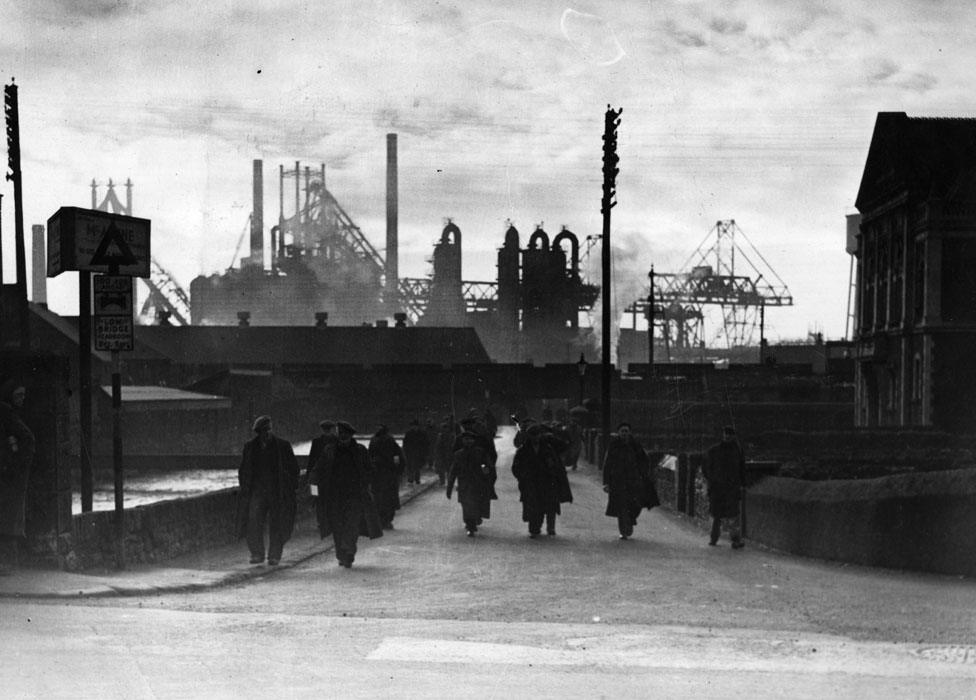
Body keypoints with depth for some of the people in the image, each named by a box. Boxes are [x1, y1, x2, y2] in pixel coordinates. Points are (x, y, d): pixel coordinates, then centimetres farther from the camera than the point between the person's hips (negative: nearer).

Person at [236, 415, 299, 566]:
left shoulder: (283, 446, 1)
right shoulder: (250, 446, 8)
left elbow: (293, 469, 7)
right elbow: (243, 470, 18)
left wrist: (292, 490, 2)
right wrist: (245, 490, 11)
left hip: (278, 492, -1)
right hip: (257, 490, 1)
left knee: (277, 526, 0)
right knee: (253, 522, -12)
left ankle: (274, 556, 11)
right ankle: (257, 554, -3)